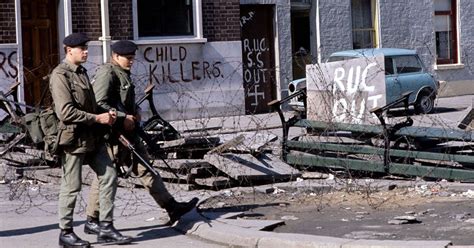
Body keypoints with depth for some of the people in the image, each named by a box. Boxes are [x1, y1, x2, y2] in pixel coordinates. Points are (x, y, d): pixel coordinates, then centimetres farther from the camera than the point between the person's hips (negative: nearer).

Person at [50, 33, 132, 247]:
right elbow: (66, 112, -22)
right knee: (72, 186, 0)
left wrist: (106, 116, 6)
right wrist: (98, 118, -17)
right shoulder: (60, 75, -13)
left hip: (92, 137, 9)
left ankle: (106, 227, 11)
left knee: (109, 176, 5)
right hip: (73, 138, -9)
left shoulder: (82, 72, 16)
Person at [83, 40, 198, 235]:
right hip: (112, 134, -10)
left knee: (145, 168, 10)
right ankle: (91, 222, 4)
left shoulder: (123, 73, 17)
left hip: (127, 132, 10)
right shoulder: (107, 73, -13)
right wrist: (122, 118, -22)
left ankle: (171, 207, 12)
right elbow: (99, 104, -22)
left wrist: (135, 111, 9)